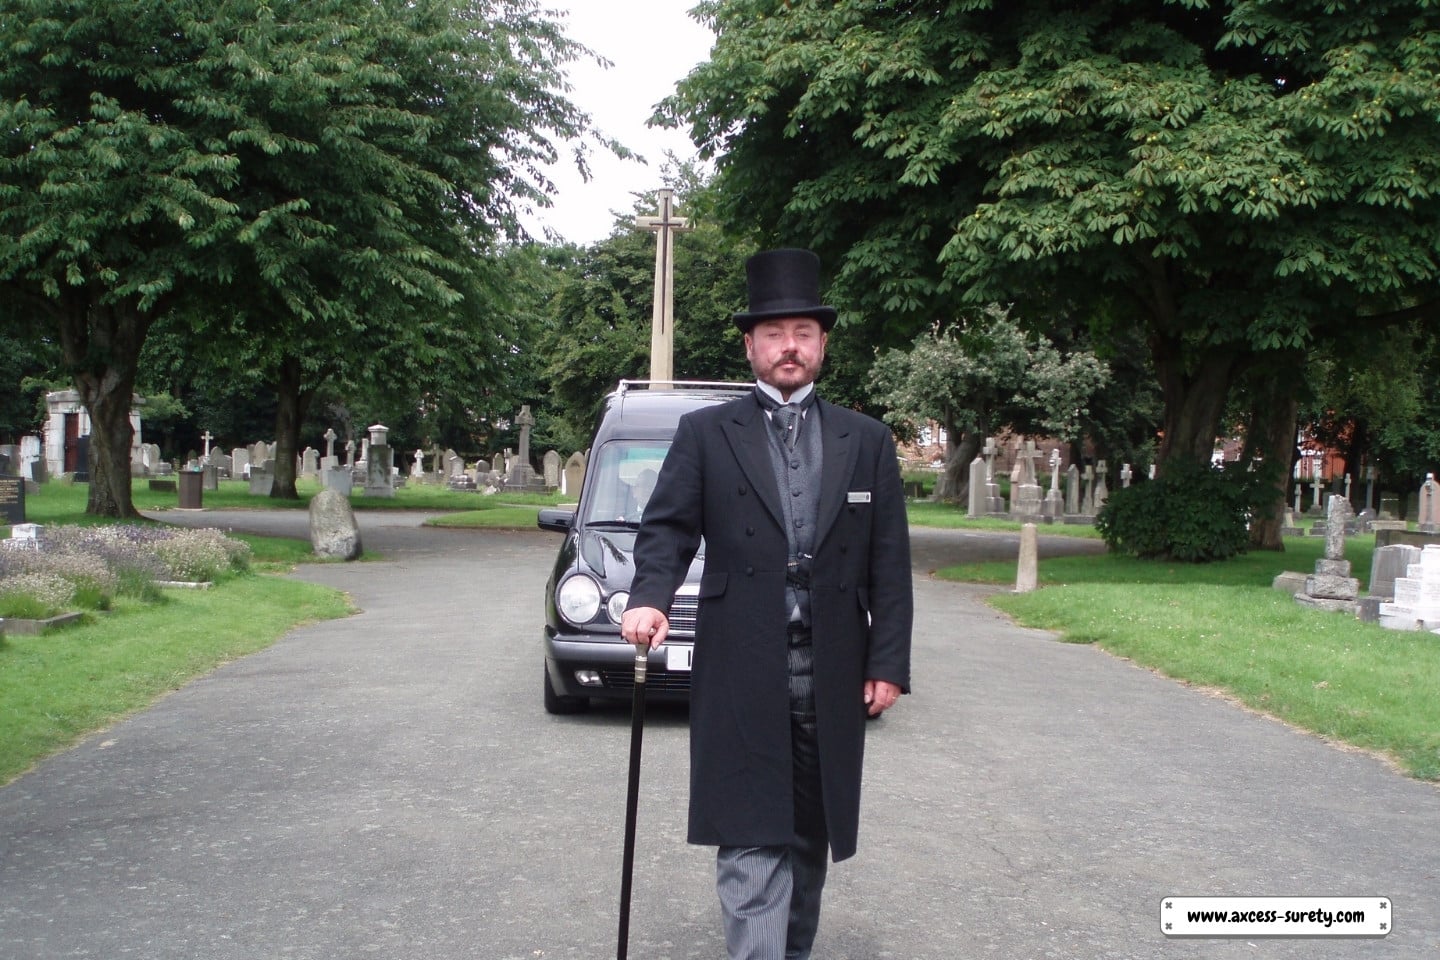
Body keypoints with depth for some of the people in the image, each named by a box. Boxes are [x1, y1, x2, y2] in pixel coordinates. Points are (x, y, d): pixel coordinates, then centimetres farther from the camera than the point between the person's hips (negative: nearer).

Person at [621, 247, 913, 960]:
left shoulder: (867, 441, 10)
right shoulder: (705, 434, 6)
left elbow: (890, 565, 7)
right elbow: (669, 527, 0)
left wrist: (888, 664, 1)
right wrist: (648, 597, -20)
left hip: (833, 675, 3)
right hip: (741, 674, -2)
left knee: (808, 838, 12)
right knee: (750, 843, -7)